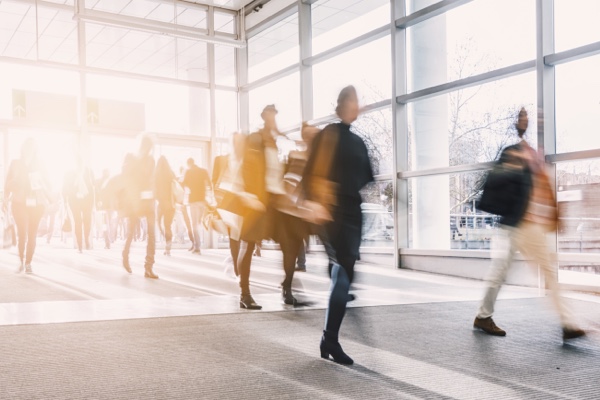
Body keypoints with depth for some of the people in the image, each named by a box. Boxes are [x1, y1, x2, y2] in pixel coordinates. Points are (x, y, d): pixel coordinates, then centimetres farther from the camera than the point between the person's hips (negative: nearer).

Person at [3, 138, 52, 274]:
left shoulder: (38, 165, 8)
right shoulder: (15, 164, 7)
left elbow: (46, 183, 9)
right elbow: (8, 183, 6)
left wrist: (47, 199, -2)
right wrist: (6, 198, -5)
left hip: (36, 204, 1)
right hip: (20, 203, -1)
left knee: (32, 234, -3)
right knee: (22, 232, -7)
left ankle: (28, 263, 2)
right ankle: (21, 262, 7)